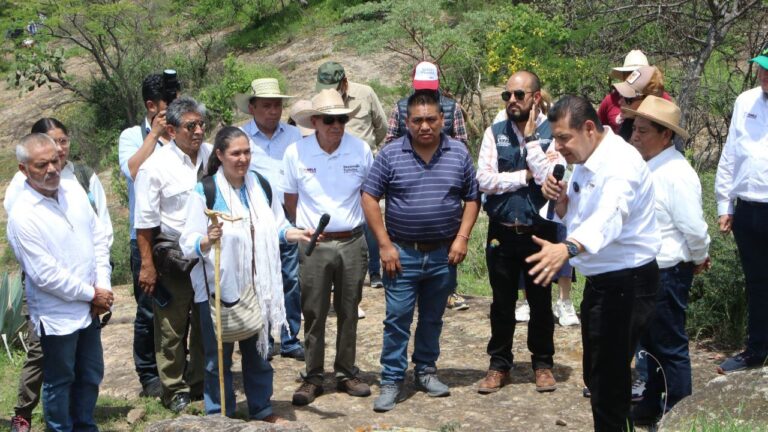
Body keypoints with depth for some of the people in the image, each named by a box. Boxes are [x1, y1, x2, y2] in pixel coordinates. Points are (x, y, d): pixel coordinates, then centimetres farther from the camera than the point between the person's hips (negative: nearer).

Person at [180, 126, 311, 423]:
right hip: (218, 289, -5)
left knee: (258, 352, 18)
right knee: (219, 357, 5)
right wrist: (208, 240, -36)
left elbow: (277, 229, 13)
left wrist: (299, 235, -5)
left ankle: (261, 410, 33)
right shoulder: (204, 192, -13)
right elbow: (188, 244, -16)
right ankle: (219, 417, 19)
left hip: (257, 287, 5)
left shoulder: (261, 186, 3)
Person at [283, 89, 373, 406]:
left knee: (349, 312, 11)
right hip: (314, 245, -1)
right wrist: (305, 229, 6)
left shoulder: (361, 150, -4)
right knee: (313, 314, 5)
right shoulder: (296, 153, -6)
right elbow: (290, 199, 6)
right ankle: (313, 377, 15)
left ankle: (346, 372, 23)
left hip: (352, 242, 1)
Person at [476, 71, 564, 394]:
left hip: (540, 231, -2)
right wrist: (525, 176, -13)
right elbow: (485, 180, -8)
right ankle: (499, 365, 23)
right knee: (502, 302, 11)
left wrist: (531, 138, -14)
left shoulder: (552, 134, -4)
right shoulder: (494, 133, 2)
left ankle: (542, 363, 25)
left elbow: (549, 178, -18)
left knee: (541, 301, 10)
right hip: (502, 231, 2)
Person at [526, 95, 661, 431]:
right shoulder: (585, 163, 9)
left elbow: (609, 217, -42)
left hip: (627, 283, -10)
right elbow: (573, 217, 17)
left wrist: (567, 248, -60)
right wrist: (561, 200, -7)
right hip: (600, 281, 10)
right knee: (596, 375, 19)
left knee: (608, 382, -7)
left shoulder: (620, 162, -23)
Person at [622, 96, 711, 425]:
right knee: (649, 342, 21)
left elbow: (694, 228, -19)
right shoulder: (643, 166, 6)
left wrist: (699, 260, -5)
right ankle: (652, 404, 36)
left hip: (667, 274, -9)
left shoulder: (676, 174, -21)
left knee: (670, 348, 3)